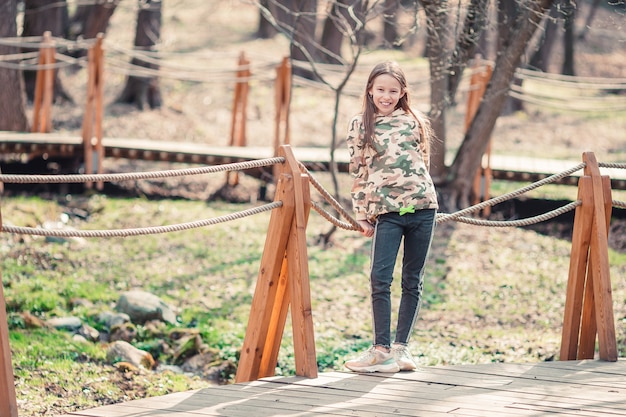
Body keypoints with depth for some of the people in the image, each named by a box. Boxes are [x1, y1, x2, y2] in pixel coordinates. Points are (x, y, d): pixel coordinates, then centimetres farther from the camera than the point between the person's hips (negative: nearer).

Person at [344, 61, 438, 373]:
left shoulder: (415, 122, 10)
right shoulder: (360, 125, 7)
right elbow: (357, 172, 6)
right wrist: (361, 215, 3)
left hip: (422, 207, 2)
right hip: (386, 210, -2)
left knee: (413, 280, 5)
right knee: (380, 278, -11)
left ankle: (401, 346, 11)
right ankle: (382, 350, -7)